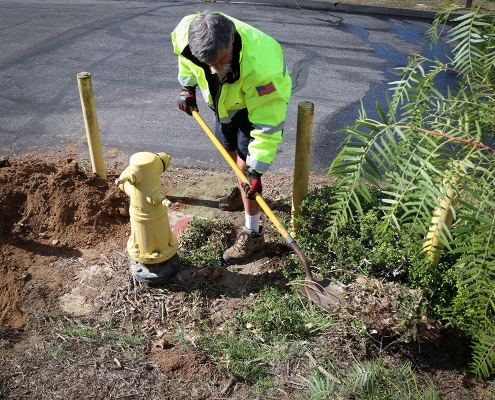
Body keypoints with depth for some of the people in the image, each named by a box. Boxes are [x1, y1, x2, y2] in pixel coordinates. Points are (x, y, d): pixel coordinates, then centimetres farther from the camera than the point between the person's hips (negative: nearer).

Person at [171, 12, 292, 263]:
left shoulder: (260, 65, -45)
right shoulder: (188, 32, -30)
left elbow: (267, 125, -39)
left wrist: (256, 170, -37)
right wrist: (187, 85, -2)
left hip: (261, 104, -6)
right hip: (225, 101, 6)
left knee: (245, 165, -10)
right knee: (230, 150, 21)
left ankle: (253, 234, 4)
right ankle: (241, 192, 51)